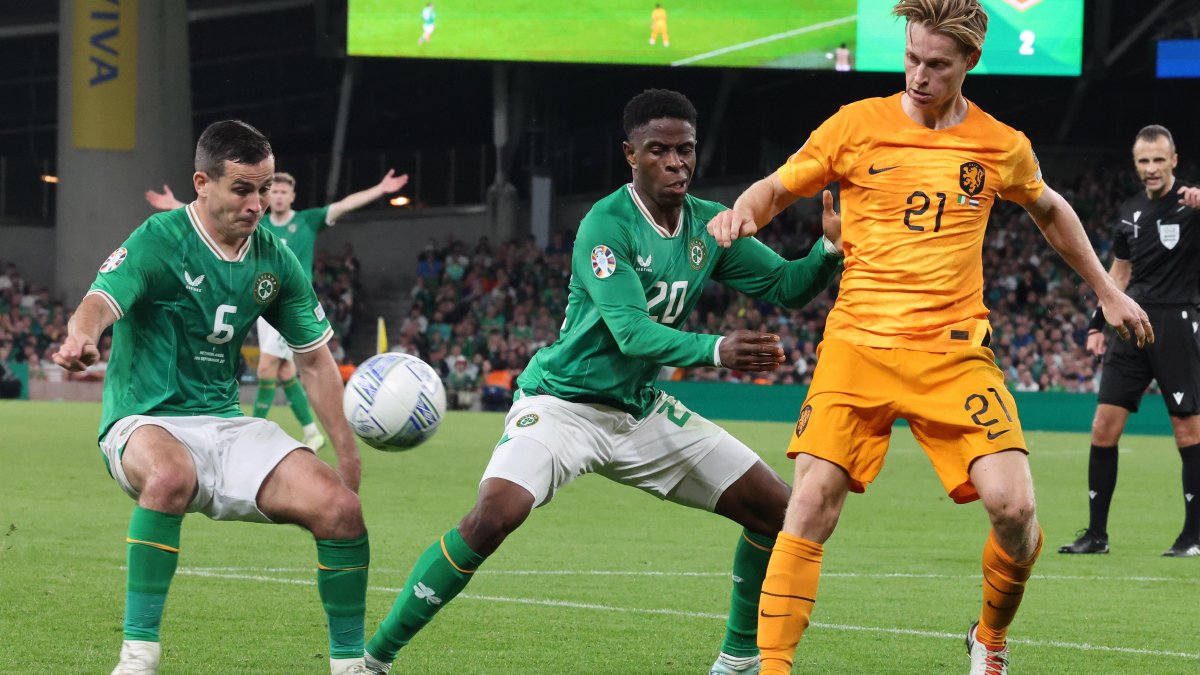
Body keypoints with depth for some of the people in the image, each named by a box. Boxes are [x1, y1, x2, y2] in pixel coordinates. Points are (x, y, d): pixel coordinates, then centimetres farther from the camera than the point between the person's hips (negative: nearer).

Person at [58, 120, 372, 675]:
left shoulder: (275, 261, 5)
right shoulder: (160, 240, -12)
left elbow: (314, 359, 14)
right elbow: (100, 302, -28)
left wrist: (347, 454, 8)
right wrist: (81, 337, -53)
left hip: (226, 426, 5)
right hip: (144, 423, -5)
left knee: (340, 507, -14)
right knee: (171, 475, -41)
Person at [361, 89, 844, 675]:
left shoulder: (711, 226, 1)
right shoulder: (606, 225, -19)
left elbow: (785, 285, 8)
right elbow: (632, 333, -28)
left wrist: (830, 249, -13)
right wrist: (715, 350, -43)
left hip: (642, 410, 7)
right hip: (563, 401, -7)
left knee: (775, 510, 1)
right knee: (495, 513, -32)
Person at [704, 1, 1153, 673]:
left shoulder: (1002, 147, 5)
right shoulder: (856, 126, 1)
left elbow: (1049, 209, 26)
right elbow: (777, 189, 11)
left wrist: (1108, 292, 29)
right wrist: (742, 211, -11)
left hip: (955, 352, 1)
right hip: (857, 345, -1)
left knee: (1014, 506, -13)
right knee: (813, 503, -16)